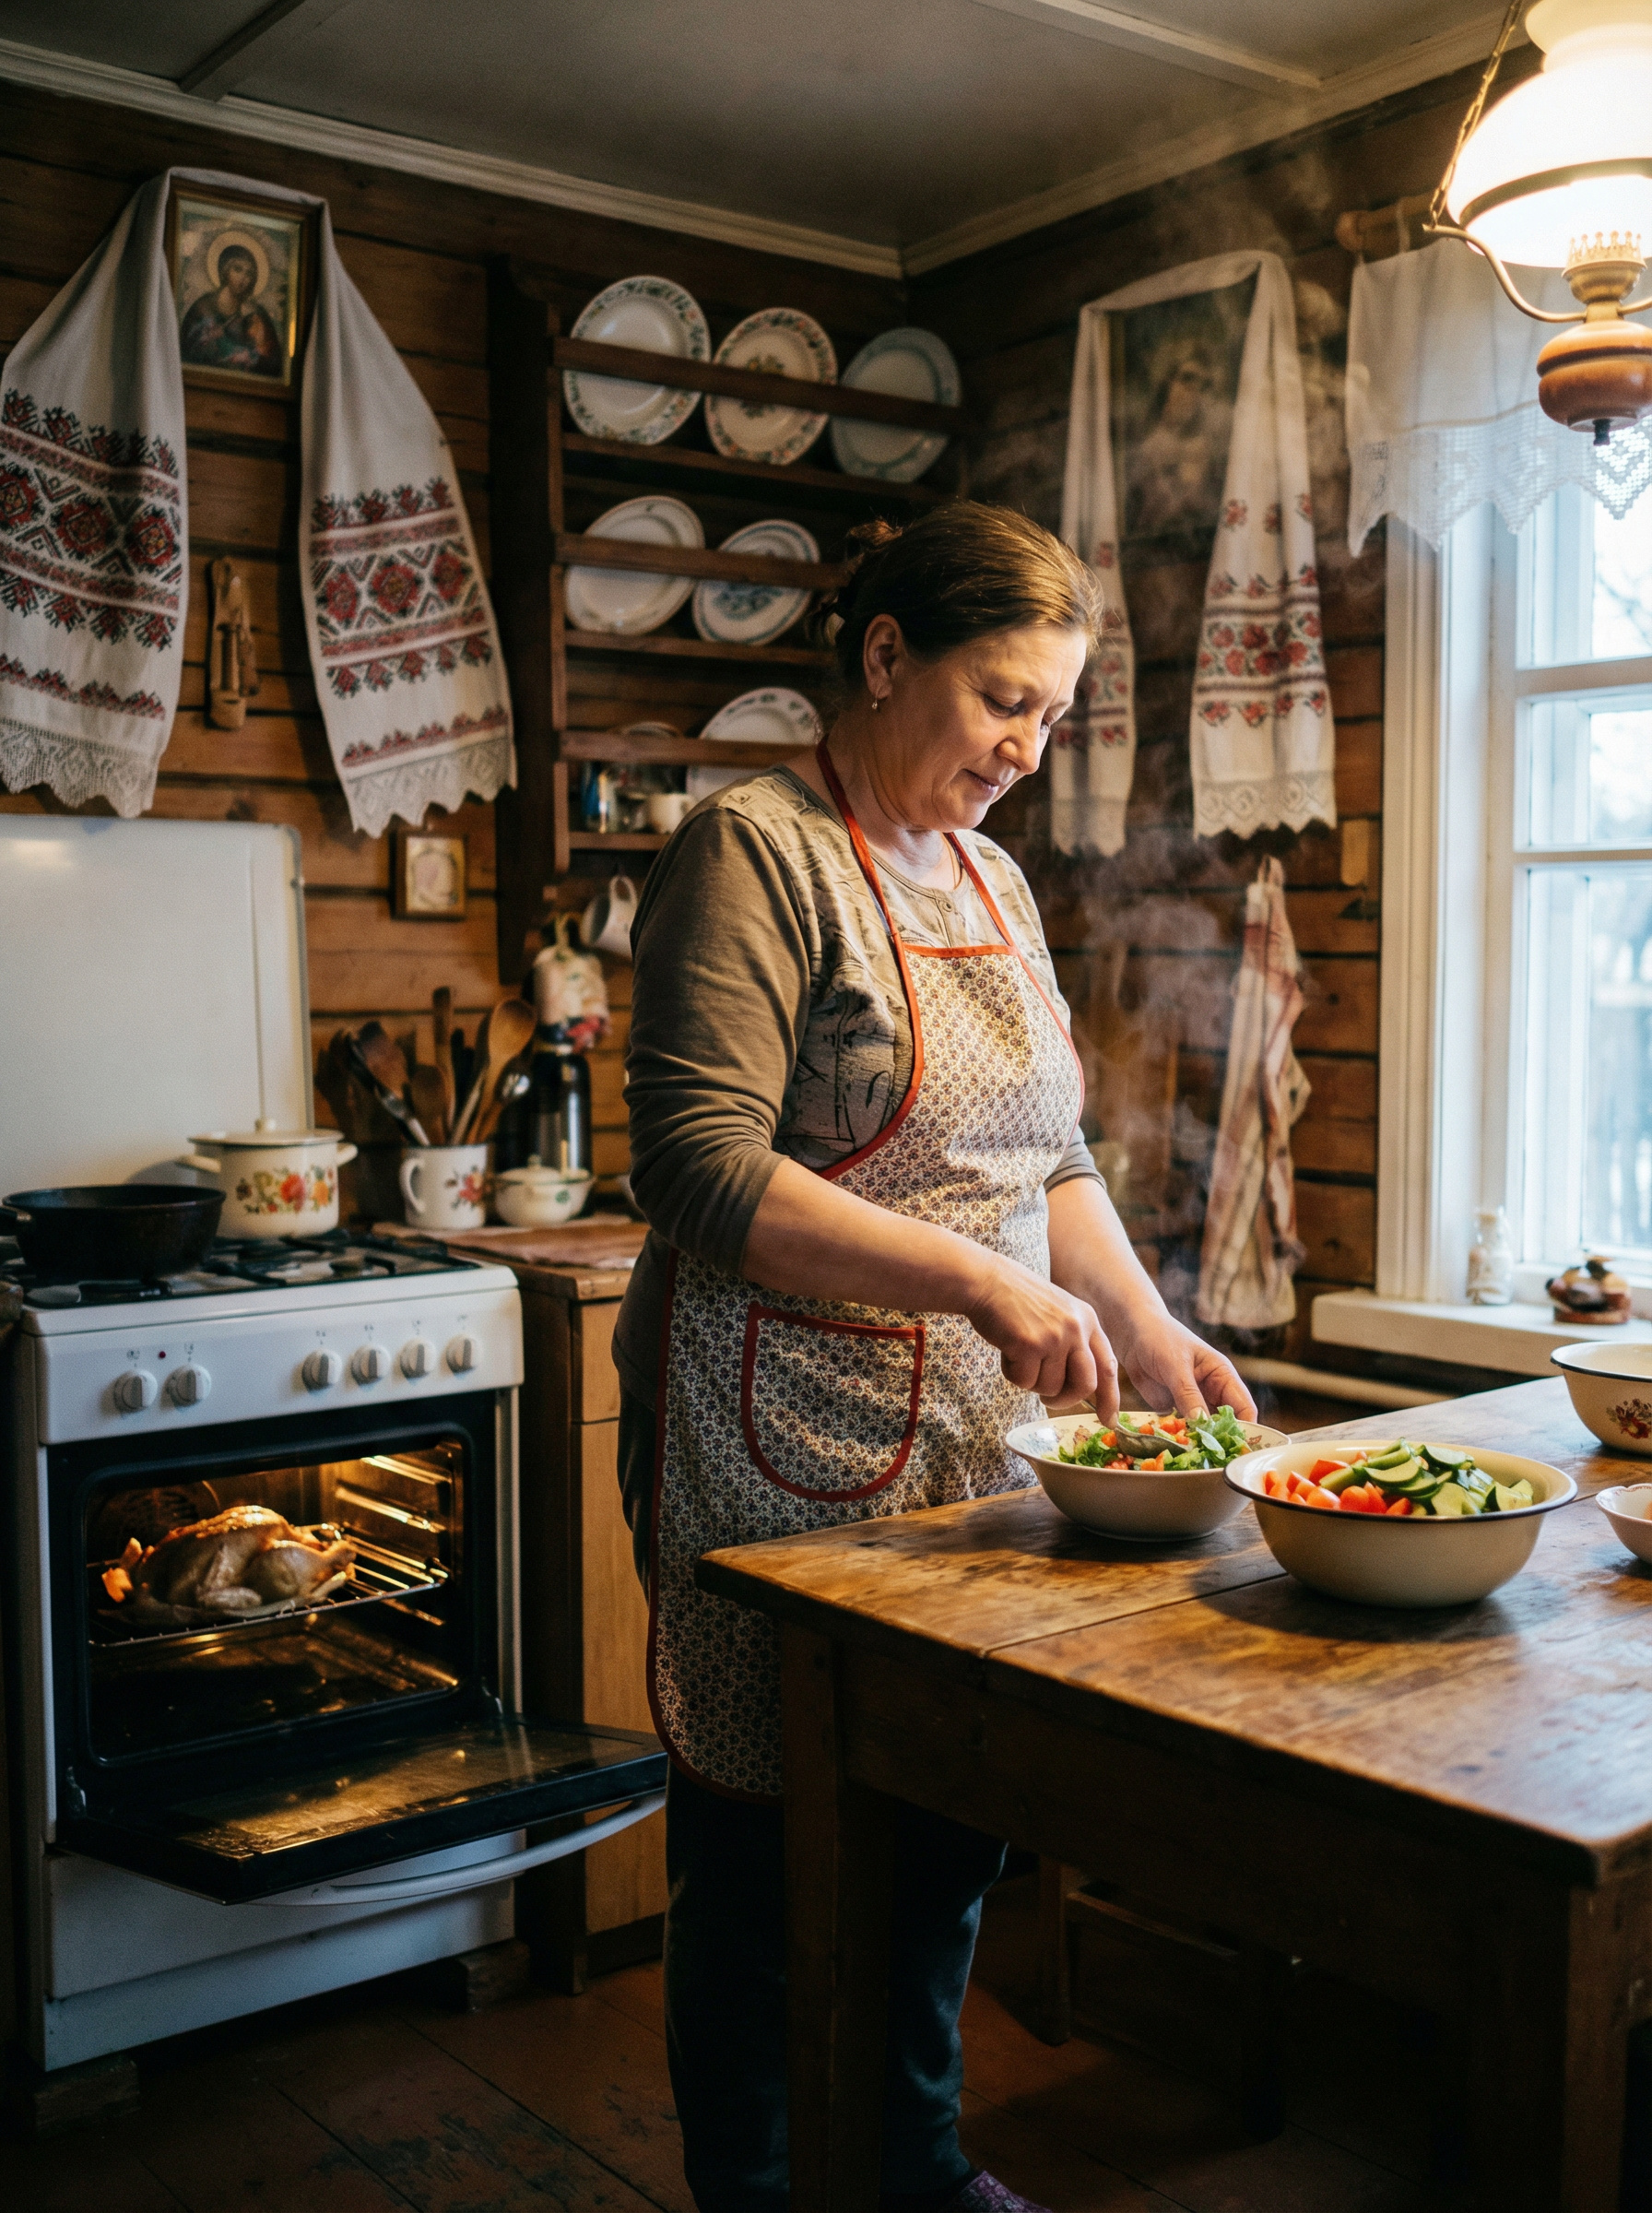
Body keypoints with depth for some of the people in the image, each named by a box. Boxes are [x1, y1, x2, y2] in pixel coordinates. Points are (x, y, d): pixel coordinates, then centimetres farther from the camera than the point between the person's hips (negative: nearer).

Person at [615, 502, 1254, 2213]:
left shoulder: (993, 882, 14)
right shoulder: (754, 850, -11)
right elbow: (700, 1168, -20)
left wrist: (1153, 1336, 5)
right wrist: (981, 1282, -24)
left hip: (976, 1432, 8)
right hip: (785, 1444, -7)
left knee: (950, 1828, 17)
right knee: (769, 1858, 5)